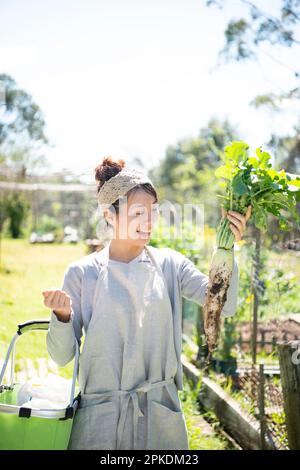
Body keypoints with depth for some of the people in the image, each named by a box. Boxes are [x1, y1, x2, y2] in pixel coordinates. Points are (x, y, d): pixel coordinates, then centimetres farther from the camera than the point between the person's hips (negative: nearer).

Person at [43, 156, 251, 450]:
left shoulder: (170, 264, 0)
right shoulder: (82, 272, -4)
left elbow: (222, 306, -11)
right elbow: (62, 355, -3)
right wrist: (62, 315, -22)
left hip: (161, 412, 2)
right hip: (101, 413, -1)